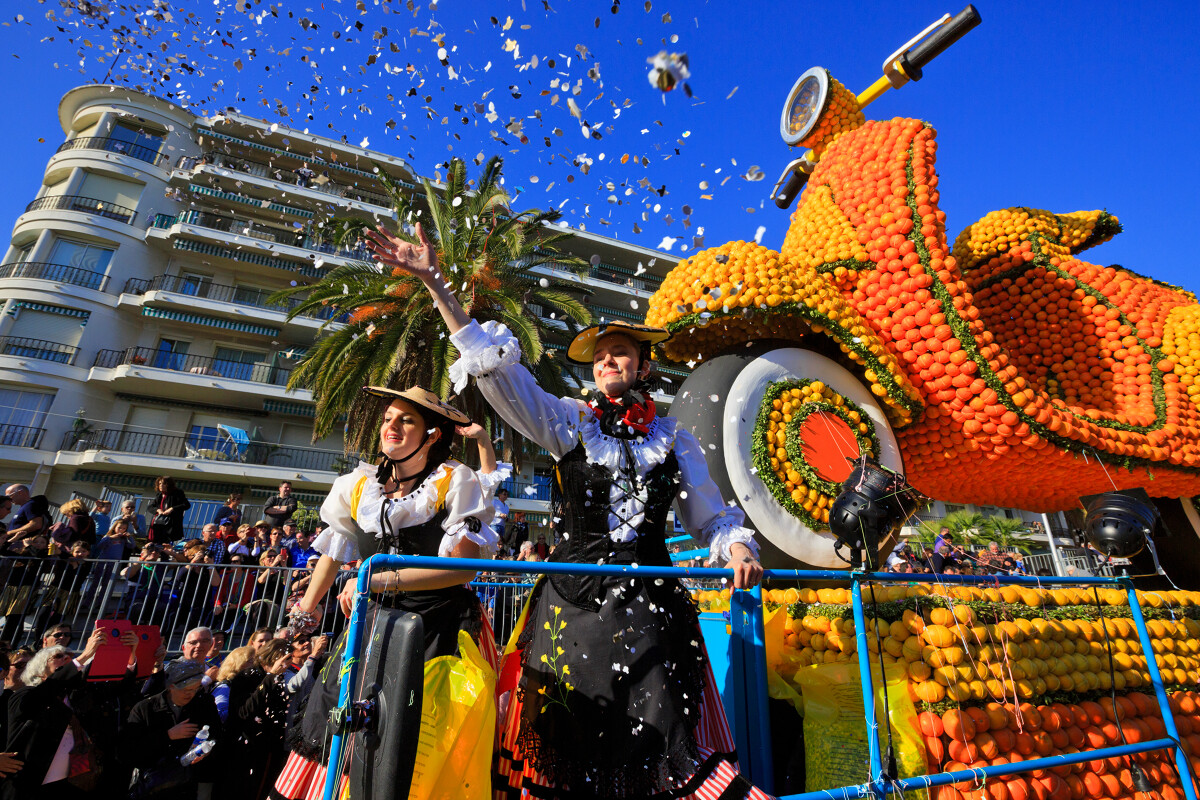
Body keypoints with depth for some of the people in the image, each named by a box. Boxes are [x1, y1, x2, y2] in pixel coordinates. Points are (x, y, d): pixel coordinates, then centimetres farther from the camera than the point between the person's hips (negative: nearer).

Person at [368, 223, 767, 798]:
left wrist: (737, 549, -10)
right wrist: (434, 282, -8)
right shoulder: (568, 422, 3)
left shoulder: (674, 440, 7)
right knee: (567, 753, 10)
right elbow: (497, 369, -5)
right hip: (571, 606, 0)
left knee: (663, 746, -1)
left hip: (647, 610, 1)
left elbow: (710, 518, 12)